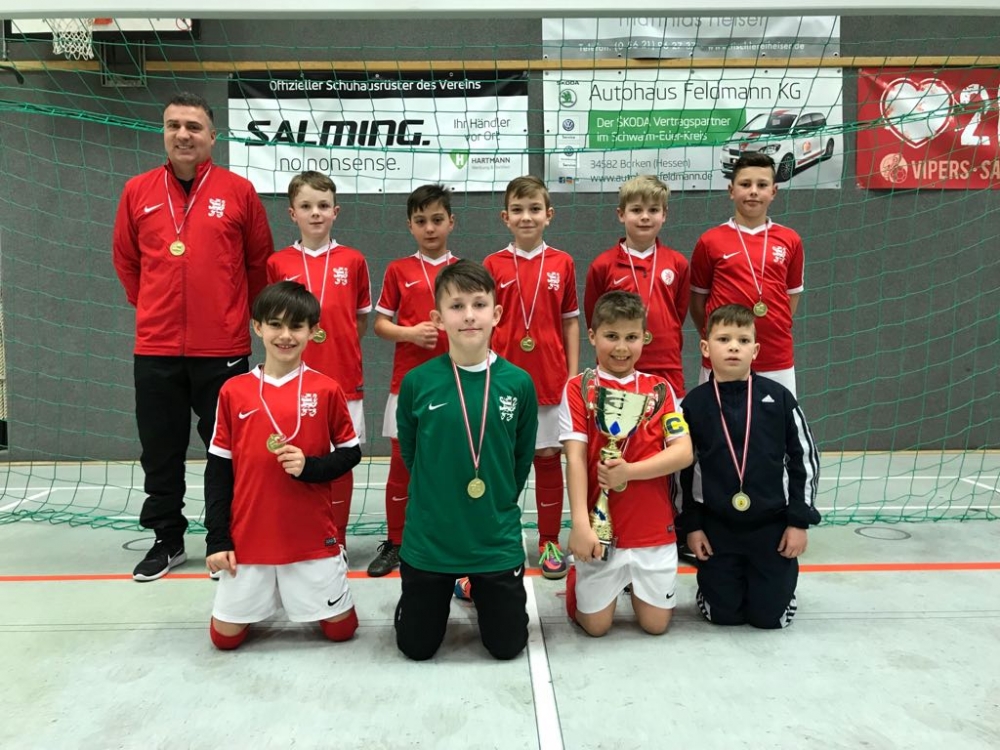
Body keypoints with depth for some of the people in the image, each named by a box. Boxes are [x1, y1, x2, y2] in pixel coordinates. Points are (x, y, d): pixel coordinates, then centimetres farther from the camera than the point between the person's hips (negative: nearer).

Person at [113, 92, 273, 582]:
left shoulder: (238, 191, -1)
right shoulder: (138, 191, 5)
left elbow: (259, 262, 6)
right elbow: (125, 259, 15)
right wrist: (152, 307, 15)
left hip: (223, 349, -2)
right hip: (155, 349, 3)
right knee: (160, 452, 12)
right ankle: (167, 540, 29)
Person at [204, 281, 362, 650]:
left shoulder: (326, 390, -6)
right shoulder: (233, 391, -2)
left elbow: (351, 452, 2)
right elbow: (218, 470, 1)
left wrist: (310, 467, -17)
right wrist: (217, 538, -3)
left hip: (313, 536, -1)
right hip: (248, 537, 1)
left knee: (341, 629, 7)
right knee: (225, 636, 7)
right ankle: (268, 597, 36)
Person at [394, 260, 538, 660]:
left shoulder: (518, 383, -10)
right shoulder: (417, 382, -12)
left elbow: (523, 457, 3)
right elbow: (409, 453, 3)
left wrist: (497, 507, 7)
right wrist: (436, 503, 6)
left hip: (498, 542, 1)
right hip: (427, 541, 0)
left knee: (507, 645, 15)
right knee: (416, 647, 16)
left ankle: (479, 590, 43)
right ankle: (419, 594, 46)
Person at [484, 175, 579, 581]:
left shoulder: (562, 263, 3)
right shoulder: (493, 265, 1)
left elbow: (571, 322, 6)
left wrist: (573, 375, 1)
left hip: (551, 378, 0)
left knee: (549, 458, 8)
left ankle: (549, 542, 21)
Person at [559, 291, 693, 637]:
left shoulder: (659, 387, 3)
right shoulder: (579, 388, -5)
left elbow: (684, 452, -6)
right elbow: (575, 458, -11)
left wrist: (629, 471, -19)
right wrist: (580, 524, -19)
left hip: (654, 528, 2)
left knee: (655, 624, 10)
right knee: (596, 624, 6)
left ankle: (633, 583, 39)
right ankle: (576, 580, 36)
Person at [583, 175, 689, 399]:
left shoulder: (678, 263, 4)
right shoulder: (602, 265, -1)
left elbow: (679, 315, 14)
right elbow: (593, 320, 8)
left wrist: (666, 352, 13)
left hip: (667, 373, 2)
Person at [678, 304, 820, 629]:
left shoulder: (778, 397, -7)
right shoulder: (694, 403, -5)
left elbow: (805, 457, 0)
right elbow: (684, 469, 2)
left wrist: (799, 520, -2)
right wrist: (692, 525, 2)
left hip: (772, 524, 0)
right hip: (717, 527, 1)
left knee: (769, 615, 4)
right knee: (723, 614, 5)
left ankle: (781, 572, 35)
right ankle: (719, 576, 36)